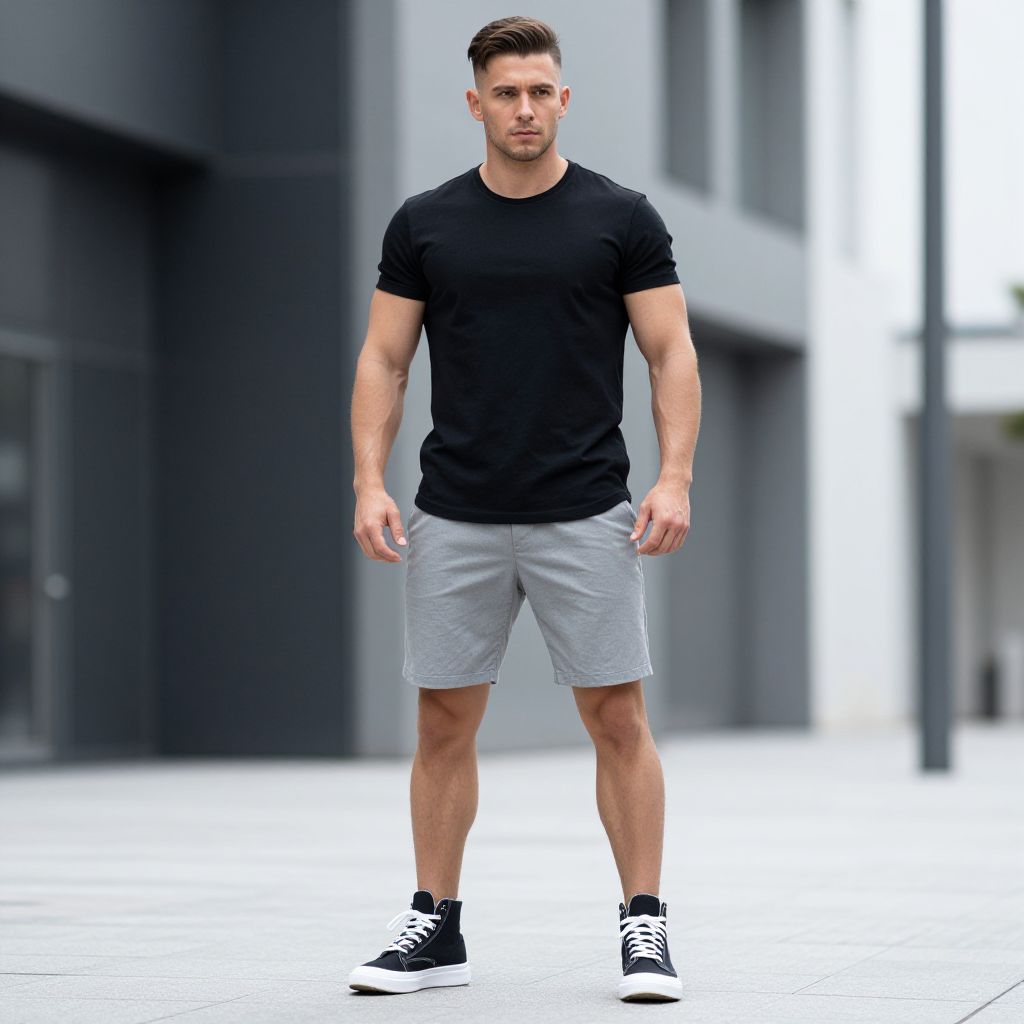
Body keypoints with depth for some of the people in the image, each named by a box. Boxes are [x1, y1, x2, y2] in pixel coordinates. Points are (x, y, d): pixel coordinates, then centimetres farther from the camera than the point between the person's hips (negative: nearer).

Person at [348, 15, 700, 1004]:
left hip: (585, 515, -2)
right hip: (455, 517, 2)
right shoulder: (424, 223, 6)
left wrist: (675, 476, -11)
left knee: (618, 719, -2)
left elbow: (671, 353, 1)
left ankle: (644, 925, 6)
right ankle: (435, 928, 17)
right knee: (444, 723, 6)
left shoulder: (621, 217, 1)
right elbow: (383, 360, 8)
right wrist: (369, 480, -4)